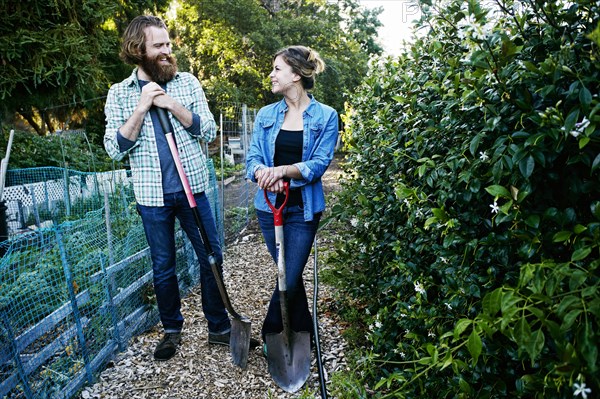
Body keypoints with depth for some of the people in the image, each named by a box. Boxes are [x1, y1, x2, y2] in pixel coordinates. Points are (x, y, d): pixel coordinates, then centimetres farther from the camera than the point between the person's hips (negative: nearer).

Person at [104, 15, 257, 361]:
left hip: (193, 188, 1)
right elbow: (115, 148, -5)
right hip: (153, 196, 0)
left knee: (212, 258, 5)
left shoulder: (188, 82, 3)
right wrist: (142, 107, -14)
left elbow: (209, 131, -3)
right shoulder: (120, 93, 2)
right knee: (163, 268, 11)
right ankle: (172, 329, 32)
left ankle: (220, 327, 22)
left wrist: (172, 104, -15)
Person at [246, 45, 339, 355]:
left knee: (290, 278, -3)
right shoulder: (266, 115, 7)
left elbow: (320, 163, -12)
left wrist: (284, 170, -27)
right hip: (270, 205, 3)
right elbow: (252, 158, 1)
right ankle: (304, 331, 34)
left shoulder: (326, 116, -3)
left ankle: (270, 333, 22)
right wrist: (262, 172, -23)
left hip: (303, 209, -3)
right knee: (289, 274, 12)